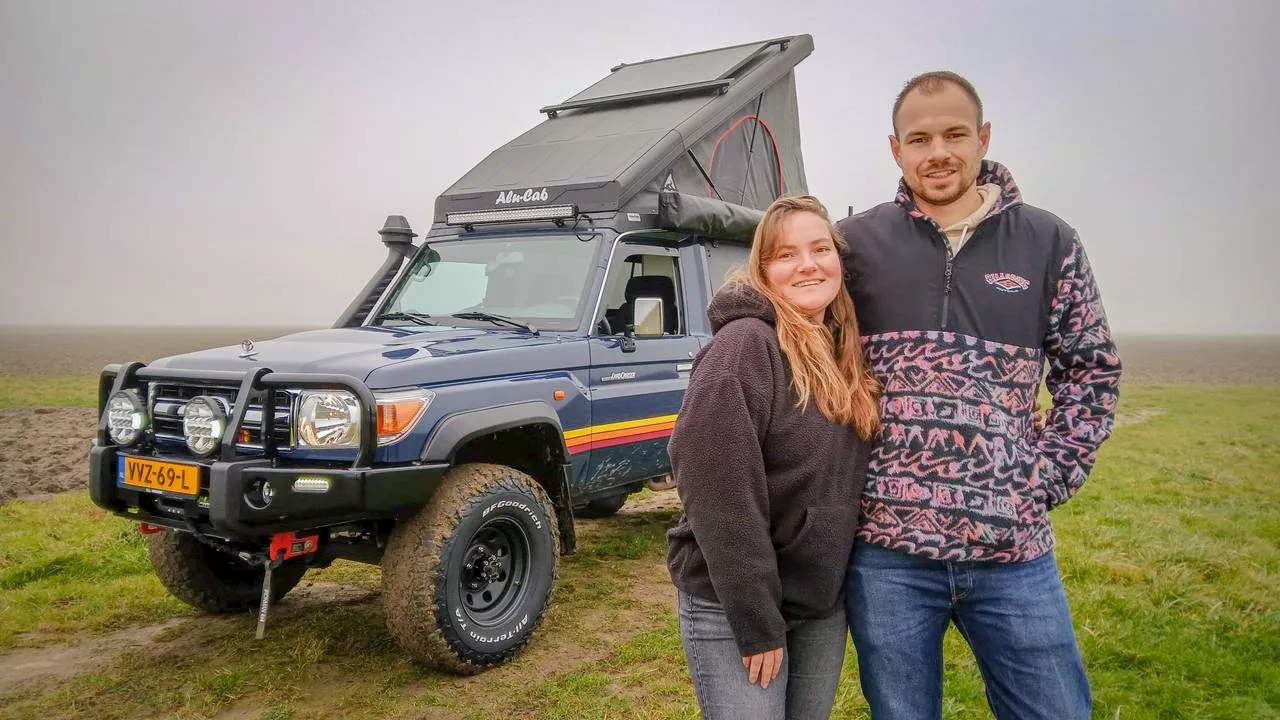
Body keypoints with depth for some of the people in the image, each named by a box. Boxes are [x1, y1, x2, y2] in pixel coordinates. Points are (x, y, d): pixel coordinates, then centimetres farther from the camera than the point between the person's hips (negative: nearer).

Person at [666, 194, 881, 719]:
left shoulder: (844, 353, 5)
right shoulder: (744, 344, -17)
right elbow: (718, 495, -22)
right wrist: (756, 622, -20)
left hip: (825, 605, 7)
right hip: (734, 607, -7)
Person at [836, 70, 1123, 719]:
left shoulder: (1048, 243, 4)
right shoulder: (855, 242, 1)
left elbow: (1091, 371, 11)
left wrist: (1048, 476, 1)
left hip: (1015, 552, 1)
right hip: (885, 548, -1)